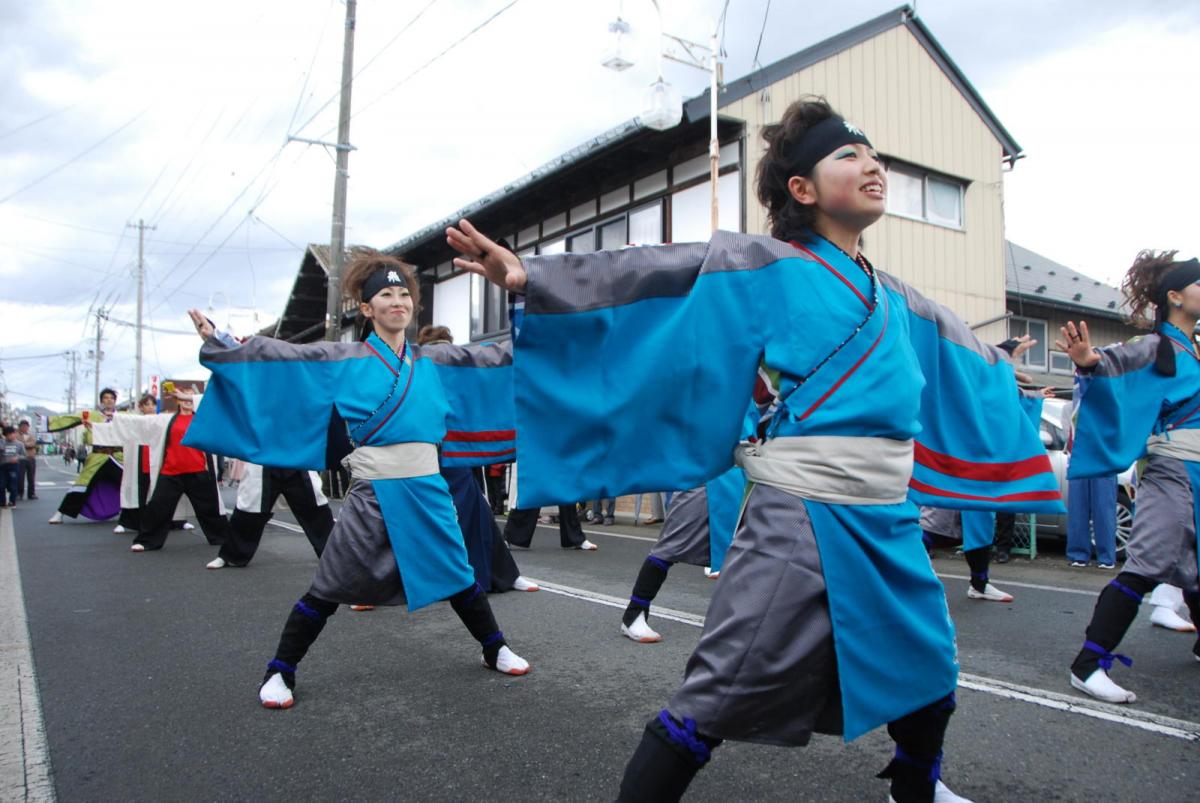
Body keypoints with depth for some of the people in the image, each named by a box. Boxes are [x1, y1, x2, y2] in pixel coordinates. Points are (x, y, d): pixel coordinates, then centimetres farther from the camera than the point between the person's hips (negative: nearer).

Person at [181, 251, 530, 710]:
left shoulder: (433, 361, 10)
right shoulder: (344, 360, 1)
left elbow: (489, 358, 14)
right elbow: (282, 356, -4)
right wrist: (218, 342, -10)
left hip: (427, 489, 3)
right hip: (372, 493, -3)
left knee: (457, 576, 15)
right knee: (328, 589, 3)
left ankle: (495, 649, 34)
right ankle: (279, 672, 22)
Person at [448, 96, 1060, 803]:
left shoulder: (896, 299, 16)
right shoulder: (772, 267, -3)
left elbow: (961, 352, 35)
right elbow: (660, 272, -15)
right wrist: (530, 274, -25)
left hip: (889, 519, 7)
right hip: (803, 511, -7)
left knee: (927, 665, 22)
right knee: (721, 696, -8)